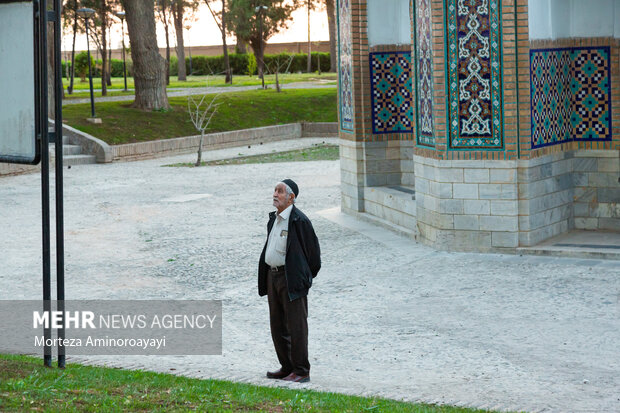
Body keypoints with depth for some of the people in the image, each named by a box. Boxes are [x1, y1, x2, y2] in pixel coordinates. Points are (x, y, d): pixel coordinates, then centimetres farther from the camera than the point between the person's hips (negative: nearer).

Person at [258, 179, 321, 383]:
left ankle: (301, 372, 4)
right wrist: (266, 281, 17)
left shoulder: (299, 220, -15)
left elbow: (313, 251, -9)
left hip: (291, 279, -9)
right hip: (273, 276, 9)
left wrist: (305, 276, 0)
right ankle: (287, 367, 26)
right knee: (278, 326, 14)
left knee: (296, 326, -3)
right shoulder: (274, 219, 12)